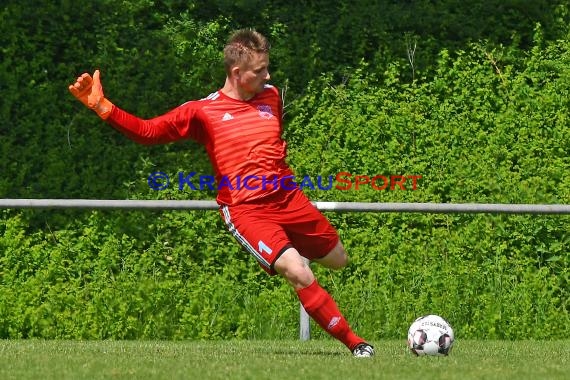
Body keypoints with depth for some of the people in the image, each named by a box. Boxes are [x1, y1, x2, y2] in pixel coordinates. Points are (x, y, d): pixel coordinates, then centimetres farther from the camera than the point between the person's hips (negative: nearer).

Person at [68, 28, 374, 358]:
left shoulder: (272, 96, 8)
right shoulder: (202, 111, -6)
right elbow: (148, 131, -8)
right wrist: (102, 106, -17)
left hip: (288, 198, 6)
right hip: (246, 210, -6)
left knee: (339, 259, 15)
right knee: (300, 275, -24)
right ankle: (355, 342, -13)